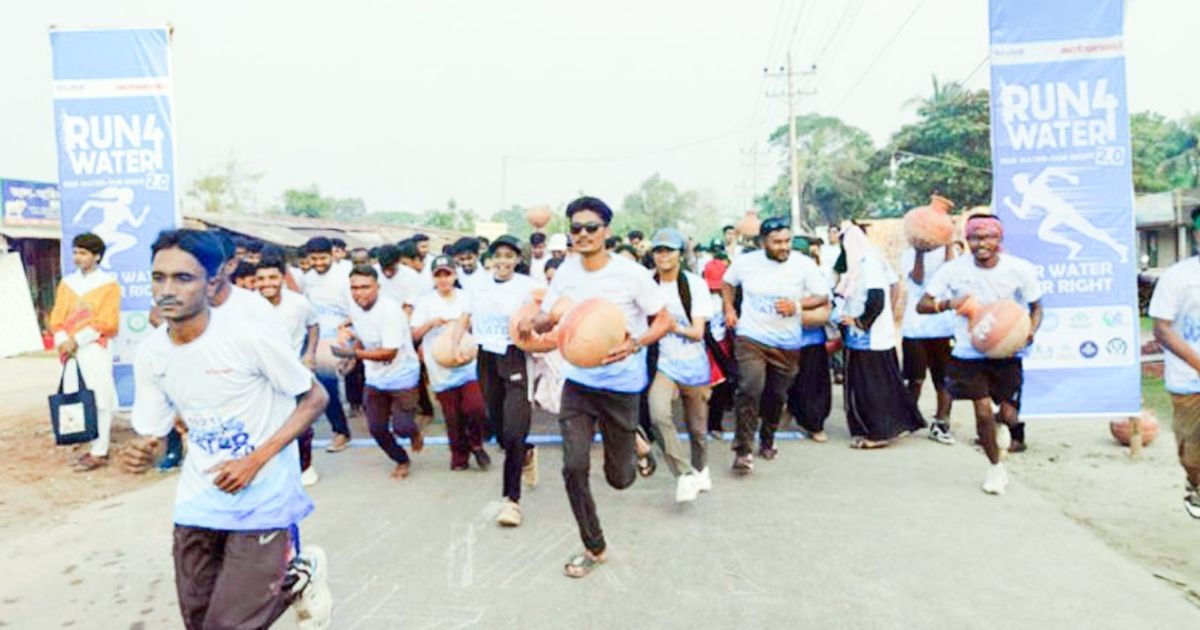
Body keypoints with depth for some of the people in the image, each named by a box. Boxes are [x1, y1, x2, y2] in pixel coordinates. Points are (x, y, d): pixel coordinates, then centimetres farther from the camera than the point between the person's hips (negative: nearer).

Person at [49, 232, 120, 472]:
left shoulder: (108, 283, -3)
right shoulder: (67, 283, 14)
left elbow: (107, 321, -10)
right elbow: (57, 317, 10)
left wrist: (77, 340, -14)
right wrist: (62, 340, -8)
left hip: (96, 349, -6)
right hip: (71, 350, 6)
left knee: (98, 399, -7)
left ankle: (99, 452, -5)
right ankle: (94, 447, 14)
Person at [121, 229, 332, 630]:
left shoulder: (250, 339, -20)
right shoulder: (150, 355, -3)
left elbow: (315, 399, -12)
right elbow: (151, 434, 5)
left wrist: (255, 461, -20)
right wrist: (141, 454, -20)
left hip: (263, 498, -6)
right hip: (198, 501, 6)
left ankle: (299, 577, 24)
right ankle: (271, 574, 41)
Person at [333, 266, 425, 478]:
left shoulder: (390, 310, -26)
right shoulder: (354, 306, -4)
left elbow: (389, 353, -27)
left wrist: (354, 353, -32)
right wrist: (350, 358, 0)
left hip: (402, 377, -6)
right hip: (374, 379, 6)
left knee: (401, 427, -12)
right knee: (376, 428, 7)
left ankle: (415, 432, 26)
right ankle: (401, 460, 34)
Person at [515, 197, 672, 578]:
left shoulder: (630, 273, -14)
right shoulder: (566, 271, -1)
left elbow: (664, 320, -10)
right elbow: (548, 318, 9)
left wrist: (635, 344, -29)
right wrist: (531, 324, -16)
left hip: (621, 384, -3)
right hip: (578, 381, 3)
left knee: (619, 478, 7)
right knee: (574, 467, -6)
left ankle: (632, 443, 45)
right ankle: (593, 548, 15)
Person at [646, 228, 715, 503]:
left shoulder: (694, 284, -7)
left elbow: (698, 332, -12)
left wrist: (674, 326, -28)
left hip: (694, 365, 0)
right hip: (663, 363, 0)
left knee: (697, 427, 13)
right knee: (659, 414, -26)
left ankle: (700, 468, 44)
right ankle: (685, 474, -11)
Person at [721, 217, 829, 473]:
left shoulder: (803, 265, -7)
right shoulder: (745, 261, -5)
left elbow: (823, 296, -2)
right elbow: (727, 282, 15)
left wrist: (797, 304, -19)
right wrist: (729, 310, 3)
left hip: (787, 343, 2)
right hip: (751, 338, -1)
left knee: (777, 396, 14)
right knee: (750, 389, -18)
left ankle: (767, 440, 40)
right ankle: (743, 450, -9)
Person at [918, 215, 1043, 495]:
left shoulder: (1020, 269, -9)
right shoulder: (953, 270, -11)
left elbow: (1036, 306, 3)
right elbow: (922, 306, -9)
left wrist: (1031, 330, -17)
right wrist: (949, 303, -28)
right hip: (969, 353, 0)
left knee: (1008, 414, -3)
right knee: (983, 411, -4)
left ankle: (1015, 421, 39)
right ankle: (995, 467, 22)